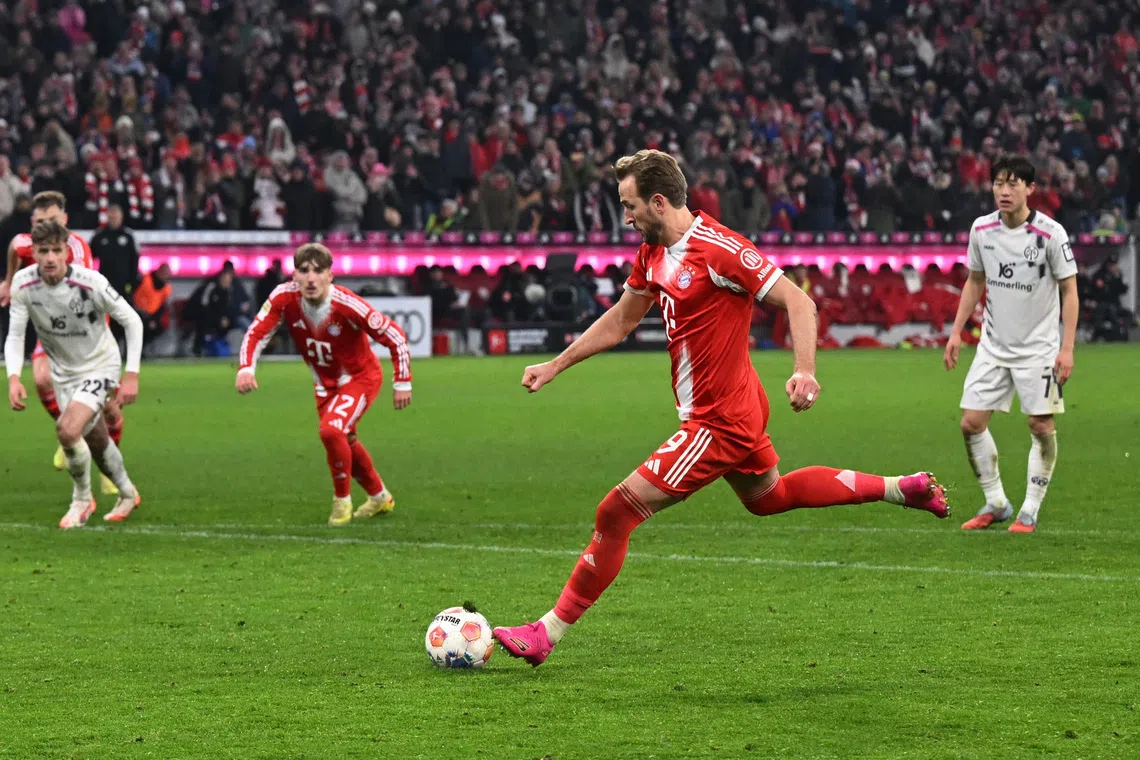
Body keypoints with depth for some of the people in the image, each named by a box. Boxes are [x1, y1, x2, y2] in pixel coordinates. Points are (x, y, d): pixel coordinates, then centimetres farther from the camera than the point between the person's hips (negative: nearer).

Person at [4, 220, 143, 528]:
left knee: (67, 429, -24)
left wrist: (132, 375, -19)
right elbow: (15, 335, -11)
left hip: (99, 366, -5)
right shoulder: (23, 284, -17)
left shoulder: (91, 282, -27)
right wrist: (13, 378, -27)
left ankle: (82, 499, 2)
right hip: (64, 372, 5)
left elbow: (132, 321, -16)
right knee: (96, 440, 16)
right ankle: (127, 494, 44)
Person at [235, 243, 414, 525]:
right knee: (344, 443, 19)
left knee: (331, 430, -27)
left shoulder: (347, 305, -33)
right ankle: (380, 497, 46)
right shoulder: (284, 297, -24)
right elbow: (257, 333, -18)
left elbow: (396, 337, -23)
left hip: (361, 378, -6)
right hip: (326, 384, 6)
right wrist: (246, 368, -37)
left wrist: (402, 383, -19)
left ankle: (342, 500, -5)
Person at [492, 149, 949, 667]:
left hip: (719, 421, -10)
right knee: (768, 497, 30)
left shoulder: (717, 250, -22)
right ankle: (902, 488, 36)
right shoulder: (654, 253, 5)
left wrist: (804, 371, -33)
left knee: (617, 512, -11)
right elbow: (619, 321, 19)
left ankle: (547, 634, -5)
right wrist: (554, 367, 18)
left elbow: (797, 301, -20)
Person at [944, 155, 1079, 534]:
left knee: (1041, 425, -5)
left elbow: (1069, 291, -8)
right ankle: (996, 503, 14)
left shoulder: (1051, 233, -13)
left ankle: (1030, 510, 8)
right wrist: (956, 332, 10)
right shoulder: (982, 229, 0)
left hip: (1038, 347, -4)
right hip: (993, 345, 4)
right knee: (971, 423, -1)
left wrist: (1067, 347, -15)